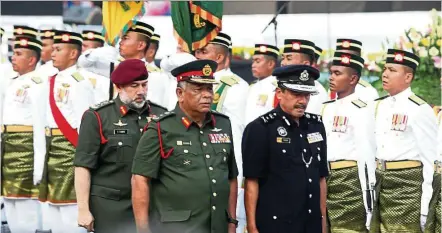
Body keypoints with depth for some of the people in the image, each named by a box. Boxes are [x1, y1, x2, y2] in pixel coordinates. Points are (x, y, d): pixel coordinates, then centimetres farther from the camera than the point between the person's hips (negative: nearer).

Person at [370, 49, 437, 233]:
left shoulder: (420, 110, -8)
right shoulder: (378, 106, 12)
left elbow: (430, 161, -8)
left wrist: (425, 206, -11)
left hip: (407, 183, -6)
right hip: (378, 182, 7)